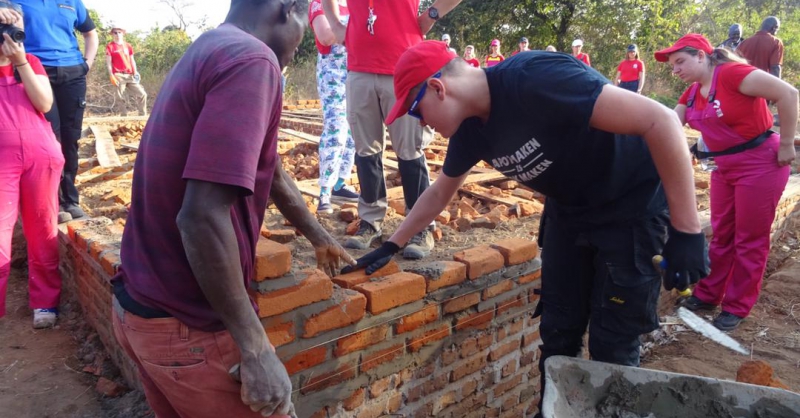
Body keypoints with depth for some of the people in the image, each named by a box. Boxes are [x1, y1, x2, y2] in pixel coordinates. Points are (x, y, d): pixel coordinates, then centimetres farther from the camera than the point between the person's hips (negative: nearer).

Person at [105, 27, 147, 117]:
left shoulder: (128, 46, 16)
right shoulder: (110, 46, 2)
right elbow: (108, 62, -2)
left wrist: (135, 73, 6)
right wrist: (111, 75, -11)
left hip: (130, 75, 5)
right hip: (118, 76, -4)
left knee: (142, 94, -2)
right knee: (120, 98, -3)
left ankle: (143, 116, 6)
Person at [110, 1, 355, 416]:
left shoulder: (205, 53, 12)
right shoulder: (251, 60, -19)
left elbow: (271, 172, 23)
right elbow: (202, 216, -29)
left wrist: (319, 238, 34)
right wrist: (256, 349, -23)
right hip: (185, 326, -9)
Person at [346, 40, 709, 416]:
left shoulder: (533, 79, -31)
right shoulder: (470, 126, -5)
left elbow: (660, 120, -32)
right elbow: (439, 193, 12)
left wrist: (685, 230, -30)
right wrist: (391, 246, 14)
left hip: (632, 208, -7)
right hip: (569, 211, 7)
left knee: (612, 346, -2)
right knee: (557, 334, 11)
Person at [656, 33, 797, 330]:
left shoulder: (732, 73, -20)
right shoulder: (691, 94, 6)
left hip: (760, 164, -8)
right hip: (724, 167, 8)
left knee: (749, 239, 3)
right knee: (722, 234, 15)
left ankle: (737, 308, 15)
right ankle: (708, 295, 27)